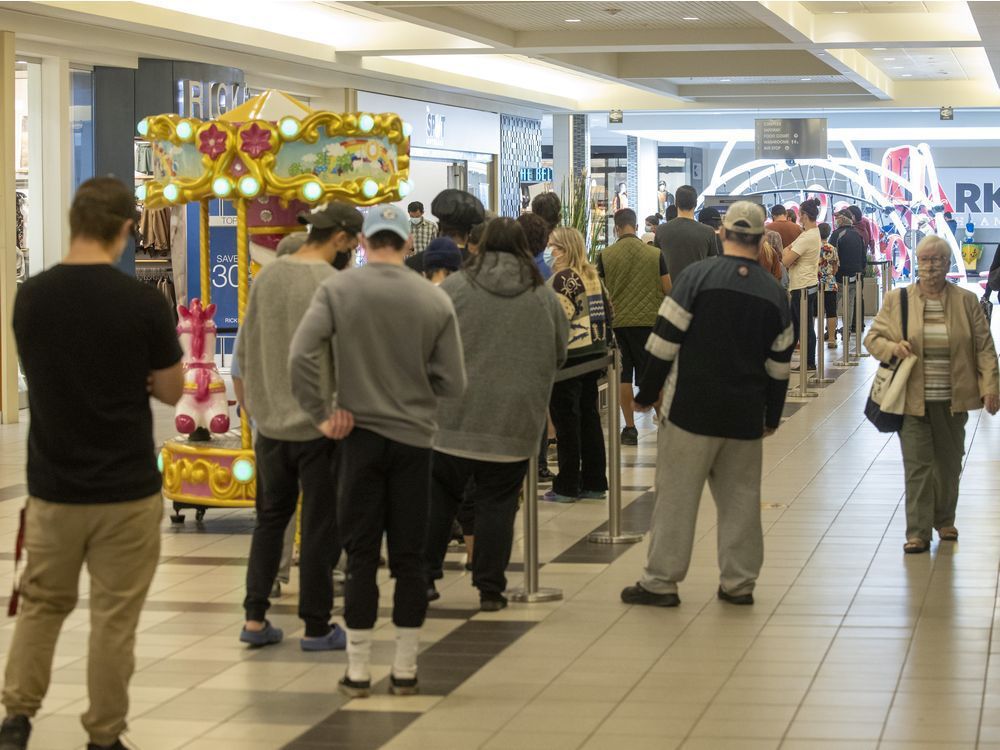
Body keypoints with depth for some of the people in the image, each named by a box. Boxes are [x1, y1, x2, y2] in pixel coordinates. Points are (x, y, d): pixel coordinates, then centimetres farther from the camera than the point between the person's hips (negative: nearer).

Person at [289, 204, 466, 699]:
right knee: (409, 557, 8)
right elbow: (453, 384, -1)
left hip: (361, 435, -1)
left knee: (361, 556, 6)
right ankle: (405, 670, 13)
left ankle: (357, 671, 9)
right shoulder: (435, 300, -3)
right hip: (414, 437, 1)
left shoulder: (338, 290, -6)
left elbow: (300, 355, -16)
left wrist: (320, 415, -7)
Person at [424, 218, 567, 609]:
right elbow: (560, 357, 13)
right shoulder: (545, 298, 4)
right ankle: (490, 589, 7)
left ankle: (424, 577, 13)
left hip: (452, 417, -1)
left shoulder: (454, 288, -4)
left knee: (439, 496, 10)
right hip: (514, 424, 1)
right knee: (496, 504, 6)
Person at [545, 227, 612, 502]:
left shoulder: (563, 278, -14)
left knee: (566, 420, -1)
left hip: (569, 356, -8)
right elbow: (607, 311, 14)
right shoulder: (593, 275, 10)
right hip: (594, 353, 8)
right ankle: (594, 483, 15)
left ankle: (567, 487, 2)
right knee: (589, 416, 12)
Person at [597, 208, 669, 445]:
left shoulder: (605, 256, -4)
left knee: (623, 376, 7)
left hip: (617, 321, 0)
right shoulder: (655, 254, -4)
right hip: (649, 320, 0)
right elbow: (668, 289, 1)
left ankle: (629, 428, 8)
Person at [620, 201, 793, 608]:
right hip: (746, 417, 4)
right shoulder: (774, 293, 5)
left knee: (676, 495, 1)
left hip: (692, 409, -4)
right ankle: (739, 582, 15)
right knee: (741, 497, 12)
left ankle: (661, 581, 3)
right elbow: (779, 364, 9)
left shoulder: (697, 276, -8)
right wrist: (772, 416, 20)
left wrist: (646, 394, 1)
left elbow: (665, 342, -9)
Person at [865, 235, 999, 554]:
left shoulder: (966, 301, 3)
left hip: (952, 402, 1)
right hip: (912, 400, -1)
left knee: (949, 464, 12)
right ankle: (918, 533, -2)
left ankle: (944, 521, 30)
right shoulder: (897, 300, 2)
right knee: (917, 466, -5)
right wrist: (893, 348, -15)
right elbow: (873, 338, 7)